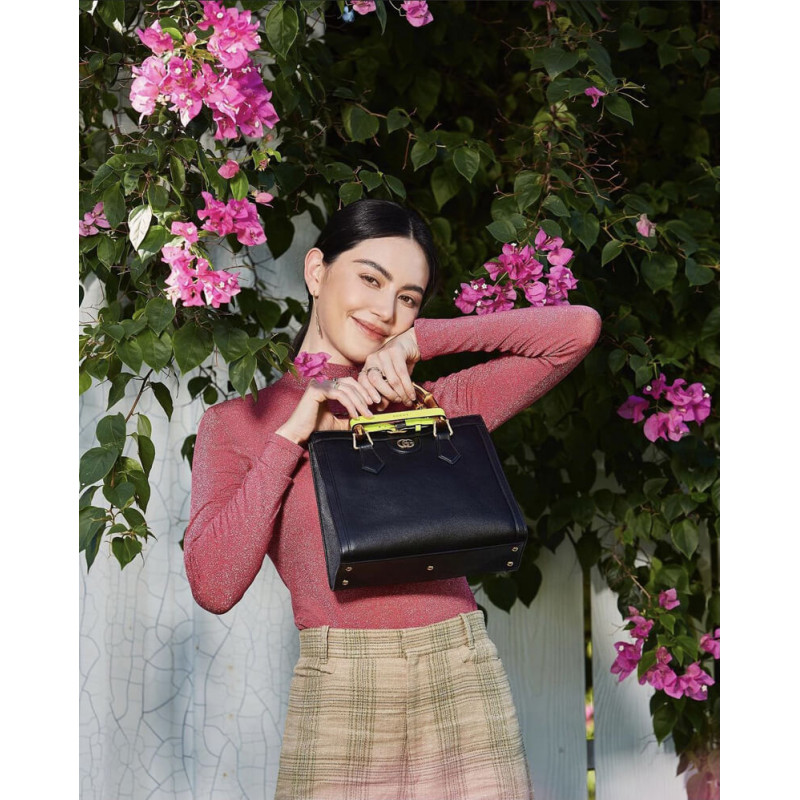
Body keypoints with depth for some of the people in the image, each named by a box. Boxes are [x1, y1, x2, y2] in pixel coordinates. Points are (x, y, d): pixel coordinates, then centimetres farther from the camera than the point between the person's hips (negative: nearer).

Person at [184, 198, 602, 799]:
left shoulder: (437, 407, 11)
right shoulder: (238, 423, 7)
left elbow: (578, 329, 4)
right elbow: (214, 586, -6)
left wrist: (418, 341, 1)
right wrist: (294, 434, -7)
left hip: (466, 689, 2)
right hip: (339, 700, -2)